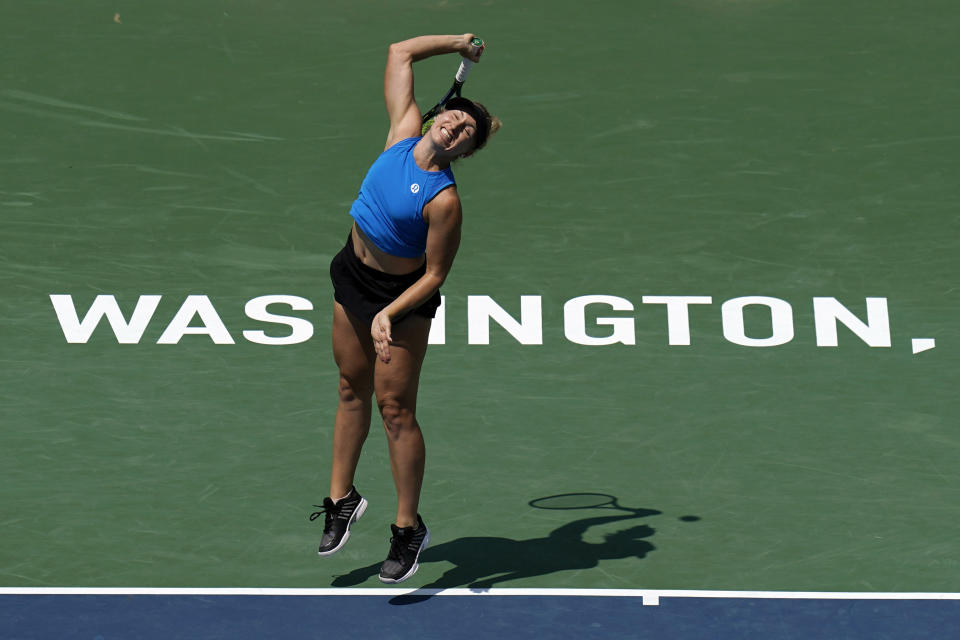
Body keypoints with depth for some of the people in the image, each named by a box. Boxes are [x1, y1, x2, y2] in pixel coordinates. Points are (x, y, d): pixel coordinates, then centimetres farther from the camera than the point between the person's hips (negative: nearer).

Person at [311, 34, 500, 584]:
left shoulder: (444, 199, -27)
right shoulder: (404, 131, -11)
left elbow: (436, 273, -22)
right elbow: (400, 53, -1)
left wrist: (389, 313, -30)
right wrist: (456, 43, 3)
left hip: (403, 294, -7)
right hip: (353, 274, 7)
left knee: (395, 406, -4)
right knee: (352, 388, 16)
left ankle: (408, 528, 7)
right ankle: (342, 497, 29)